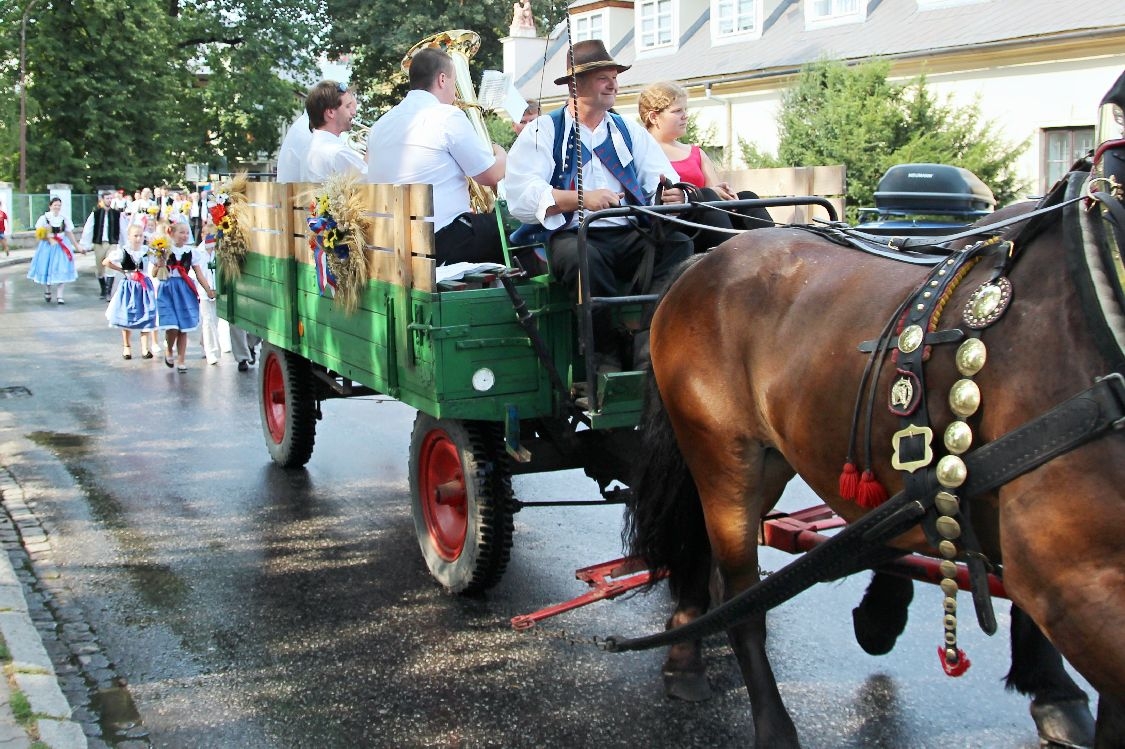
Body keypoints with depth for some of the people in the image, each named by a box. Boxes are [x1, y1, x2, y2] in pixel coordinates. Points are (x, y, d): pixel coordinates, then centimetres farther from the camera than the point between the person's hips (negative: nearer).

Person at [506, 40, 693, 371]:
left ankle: (648, 351, -31)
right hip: (573, 235, -4)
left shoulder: (630, 131, 22)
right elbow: (522, 196, -7)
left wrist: (672, 195, -16)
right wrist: (582, 198, -20)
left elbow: (665, 181, 10)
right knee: (581, 257, -38)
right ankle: (606, 358, -25)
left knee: (678, 244, -26)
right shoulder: (542, 132, 8)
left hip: (632, 236, 4)